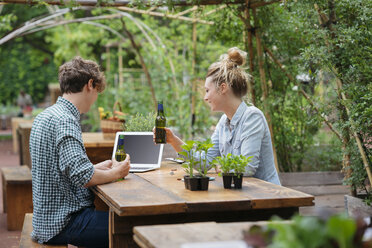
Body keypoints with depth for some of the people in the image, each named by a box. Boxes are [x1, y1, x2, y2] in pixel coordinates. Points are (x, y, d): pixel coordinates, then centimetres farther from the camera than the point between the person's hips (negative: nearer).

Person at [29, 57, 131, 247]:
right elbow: (83, 177, -25)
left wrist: (100, 167, 21)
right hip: (63, 223, -10)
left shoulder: (46, 116, 13)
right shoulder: (65, 120, -18)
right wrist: (116, 173, -9)